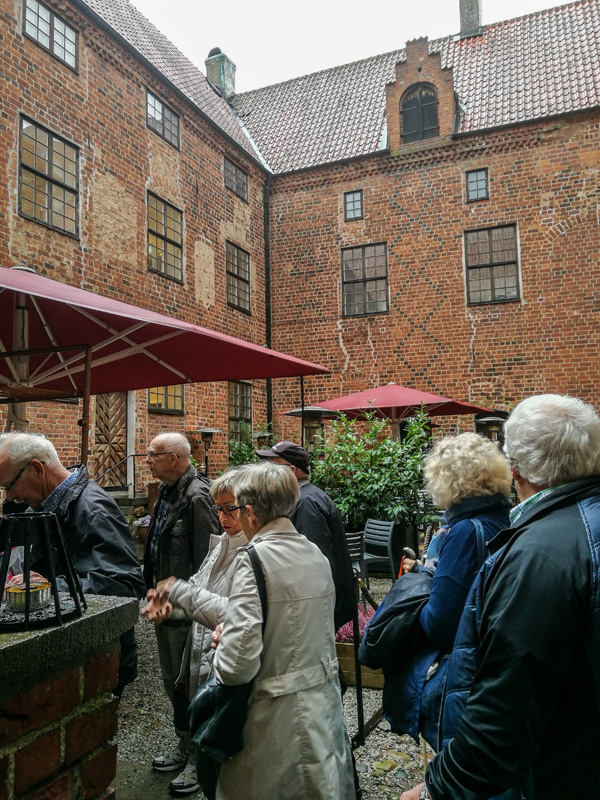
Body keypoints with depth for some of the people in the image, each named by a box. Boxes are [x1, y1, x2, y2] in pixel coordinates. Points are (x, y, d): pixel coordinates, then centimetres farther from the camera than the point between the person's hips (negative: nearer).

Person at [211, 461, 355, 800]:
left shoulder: (254, 558, -22)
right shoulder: (316, 553, -1)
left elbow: (238, 663, -26)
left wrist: (222, 644, -3)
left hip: (278, 715, -6)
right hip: (324, 704, 6)